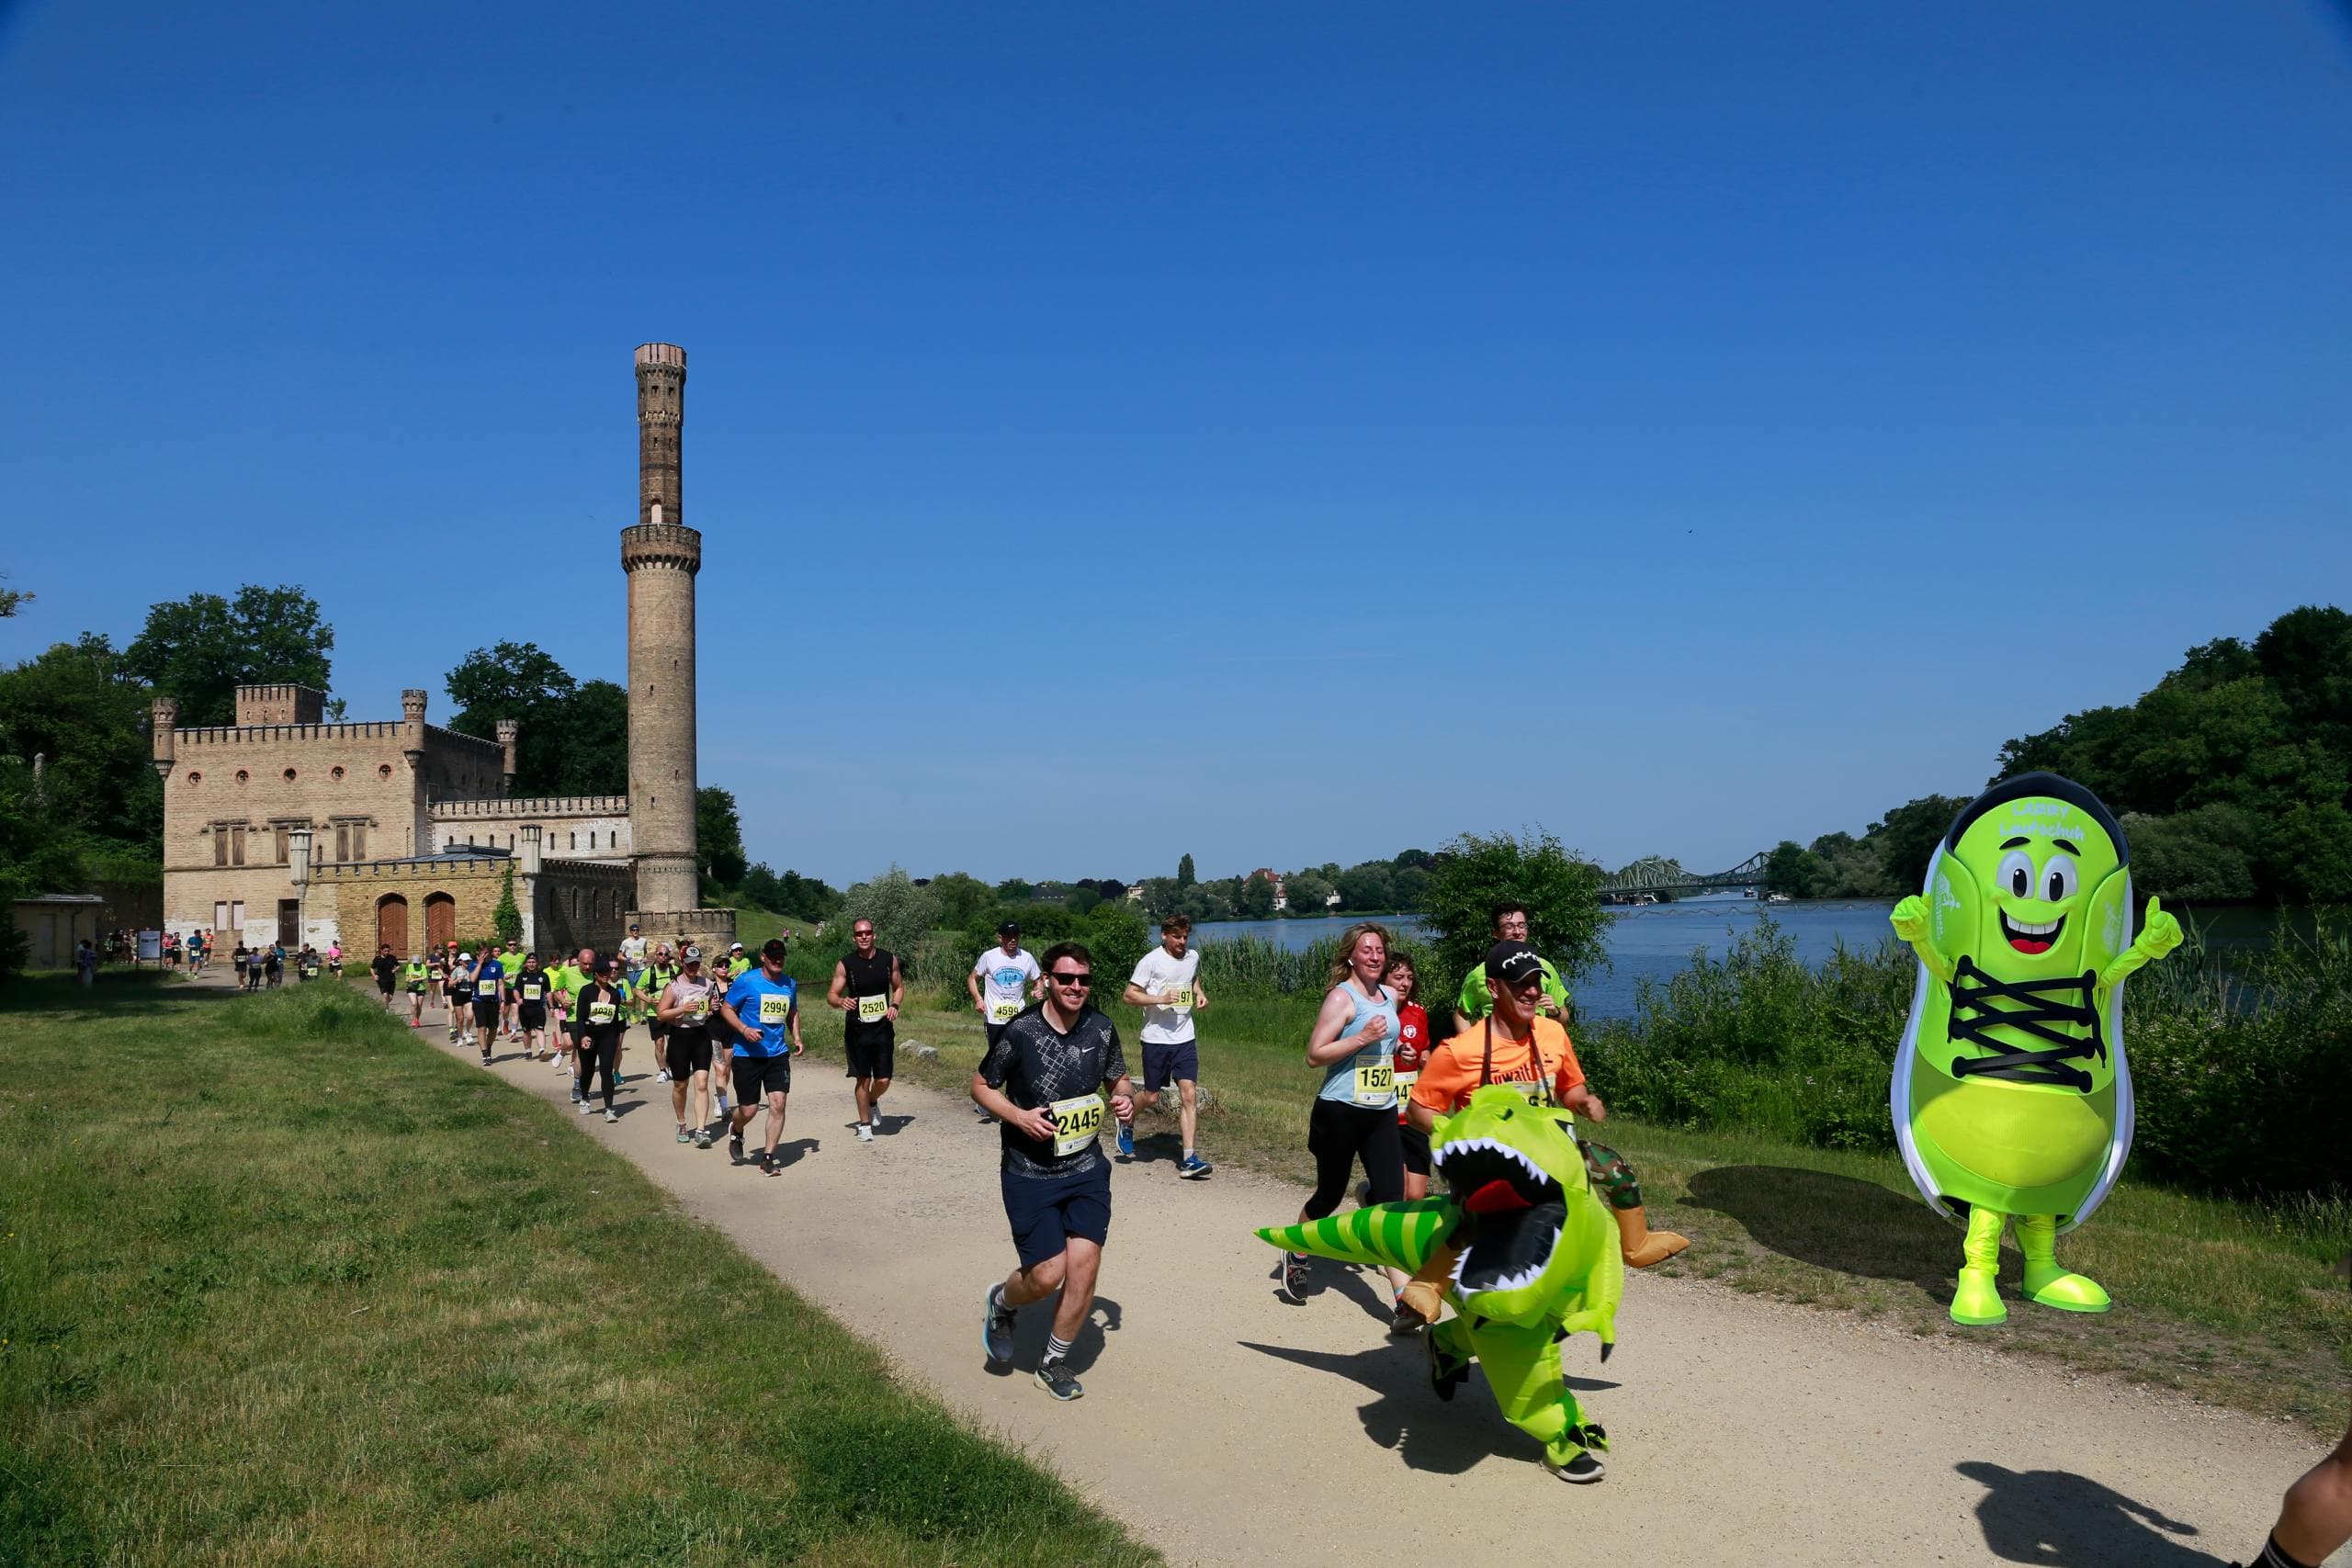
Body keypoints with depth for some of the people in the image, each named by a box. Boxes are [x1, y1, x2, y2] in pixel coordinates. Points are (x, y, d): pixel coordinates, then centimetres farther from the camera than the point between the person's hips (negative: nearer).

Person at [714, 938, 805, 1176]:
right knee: (749, 1109, 1)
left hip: (778, 1054, 4)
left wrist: (796, 1038, 9)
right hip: (747, 1055, -4)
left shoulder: (789, 985, 7)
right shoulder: (746, 981, -8)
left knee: (778, 1103, -8)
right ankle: (736, 1132, 38)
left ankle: (768, 1158, 3)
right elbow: (726, 1008, -5)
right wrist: (744, 1029, -19)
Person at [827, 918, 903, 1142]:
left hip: (883, 1027, 2)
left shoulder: (889, 959, -1)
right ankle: (864, 1125, 20)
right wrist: (841, 1001, -29)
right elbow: (831, 995, -6)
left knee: (883, 1080, 0)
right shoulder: (845, 964, -8)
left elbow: (899, 987, 13)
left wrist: (895, 1005, -6)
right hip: (856, 1029, -2)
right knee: (863, 1079, 3)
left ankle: (873, 1102, 34)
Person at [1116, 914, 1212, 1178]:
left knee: (1189, 1094, -7)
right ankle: (1126, 1121, 40)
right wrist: (1161, 999, -22)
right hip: (1156, 1038, -4)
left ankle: (1189, 1159, -7)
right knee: (1151, 1097, 7)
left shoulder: (1193, 956, 6)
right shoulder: (1152, 961, -10)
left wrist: (1199, 993, 8)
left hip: (1185, 1037, 4)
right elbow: (1128, 995, -10)